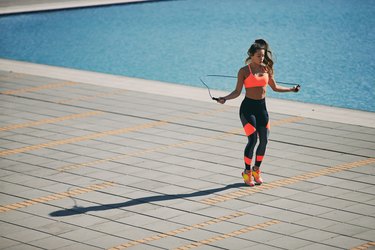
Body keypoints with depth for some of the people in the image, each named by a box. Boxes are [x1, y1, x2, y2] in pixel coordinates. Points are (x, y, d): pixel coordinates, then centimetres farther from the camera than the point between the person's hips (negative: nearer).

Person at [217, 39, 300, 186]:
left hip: (262, 107, 5)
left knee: (264, 140, 1)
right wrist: (225, 98, -22)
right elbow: (237, 92, -7)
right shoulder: (244, 71, -7)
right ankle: (247, 172, 4)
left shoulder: (266, 69, 6)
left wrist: (291, 89, 14)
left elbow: (275, 87, 17)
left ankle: (256, 170, 19)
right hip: (248, 107, -5)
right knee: (252, 140, -12)